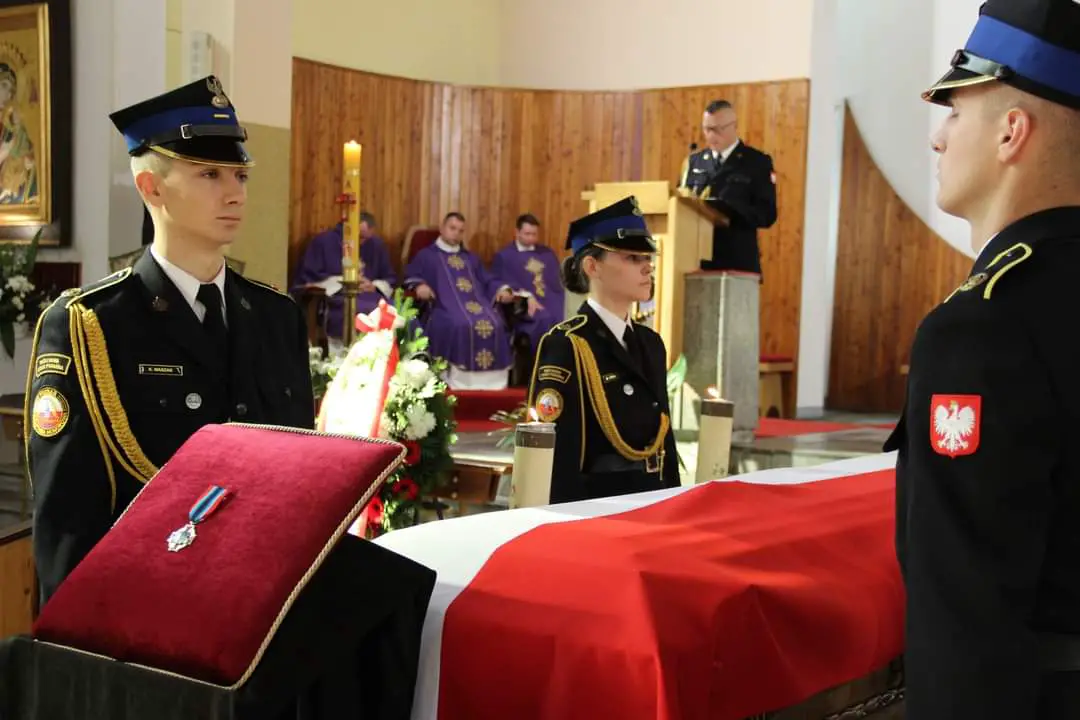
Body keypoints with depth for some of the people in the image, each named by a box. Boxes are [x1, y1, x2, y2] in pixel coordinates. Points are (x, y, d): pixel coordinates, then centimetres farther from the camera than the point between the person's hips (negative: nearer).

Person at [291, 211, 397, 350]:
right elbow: (306, 279, -3)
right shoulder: (323, 241, 2)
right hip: (332, 300, -4)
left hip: (368, 296, 4)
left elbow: (390, 280, 17)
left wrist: (374, 286, -5)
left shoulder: (376, 245, 14)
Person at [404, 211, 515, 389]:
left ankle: (489, 378, -28)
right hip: (445, 307, -4)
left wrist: (502, 290, 6)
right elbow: (411, 278, 7)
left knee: (495, 324, -29)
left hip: (477, 304, 4)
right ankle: (458, 378, -35)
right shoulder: (426, 255, 19)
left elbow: (487, 281, 28)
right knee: (461, 325, -38)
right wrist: (419, 286, -17)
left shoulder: (471, 258, 33)